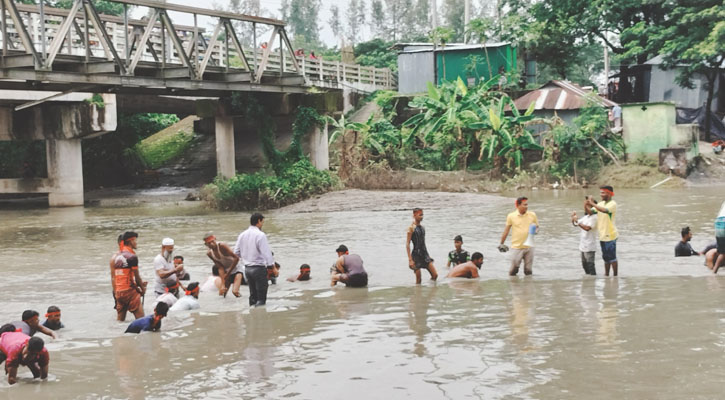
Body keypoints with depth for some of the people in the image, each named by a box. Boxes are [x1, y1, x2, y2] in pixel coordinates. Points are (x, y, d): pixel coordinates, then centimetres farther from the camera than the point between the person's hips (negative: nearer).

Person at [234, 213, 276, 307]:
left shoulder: (242, 235, 6)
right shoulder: (260, 235, -16)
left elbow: (236, 253, 11)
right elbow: (266, 252, -19)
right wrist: (271, 264, -10)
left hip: (247, 268, 7)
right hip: (259, 268, -7)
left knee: (252, 295, 17)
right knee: (261, 298, -4)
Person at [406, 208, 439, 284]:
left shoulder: (422, 228, 13)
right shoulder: (411, 228, -9)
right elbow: (407, 244, -13)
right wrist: (410, 260, -19)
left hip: (425, 254, 7)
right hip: (416, 254, -7)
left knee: (435, 275, -2)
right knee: (418, 280, -2)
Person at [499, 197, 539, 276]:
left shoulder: (532, 215, 1)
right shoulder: (511, 216, -4)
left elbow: (537, 227, 13)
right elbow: (506, 230, 5)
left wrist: (535, 230, -11)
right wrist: (502, 243, 7)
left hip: (529, 247, 2)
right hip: (516, 247, -2)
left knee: (528, 271, 7)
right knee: (513, 268, -3)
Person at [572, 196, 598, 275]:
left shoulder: (594, 218, -15)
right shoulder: (585, 217, 12)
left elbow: (587, 228, -27)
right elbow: (575, 224, 17)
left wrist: (577, 222, -24)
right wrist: (573, 218, -2)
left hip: (589, 247, -9)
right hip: (583, 246, 9)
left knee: (590, 265, -8)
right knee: (585, 265, 16)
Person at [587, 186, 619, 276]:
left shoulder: (612, 204, -13)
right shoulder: (601, 203, 12)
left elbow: (605, 210, -32)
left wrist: (593, 204, -27)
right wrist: (588, 206, -11)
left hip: (610, 235, -8)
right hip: (602, 235, 8)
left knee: (612, 257, -2)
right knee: (606, 258, 15)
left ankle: (615, 276, 4)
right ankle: (606, 275, 22)